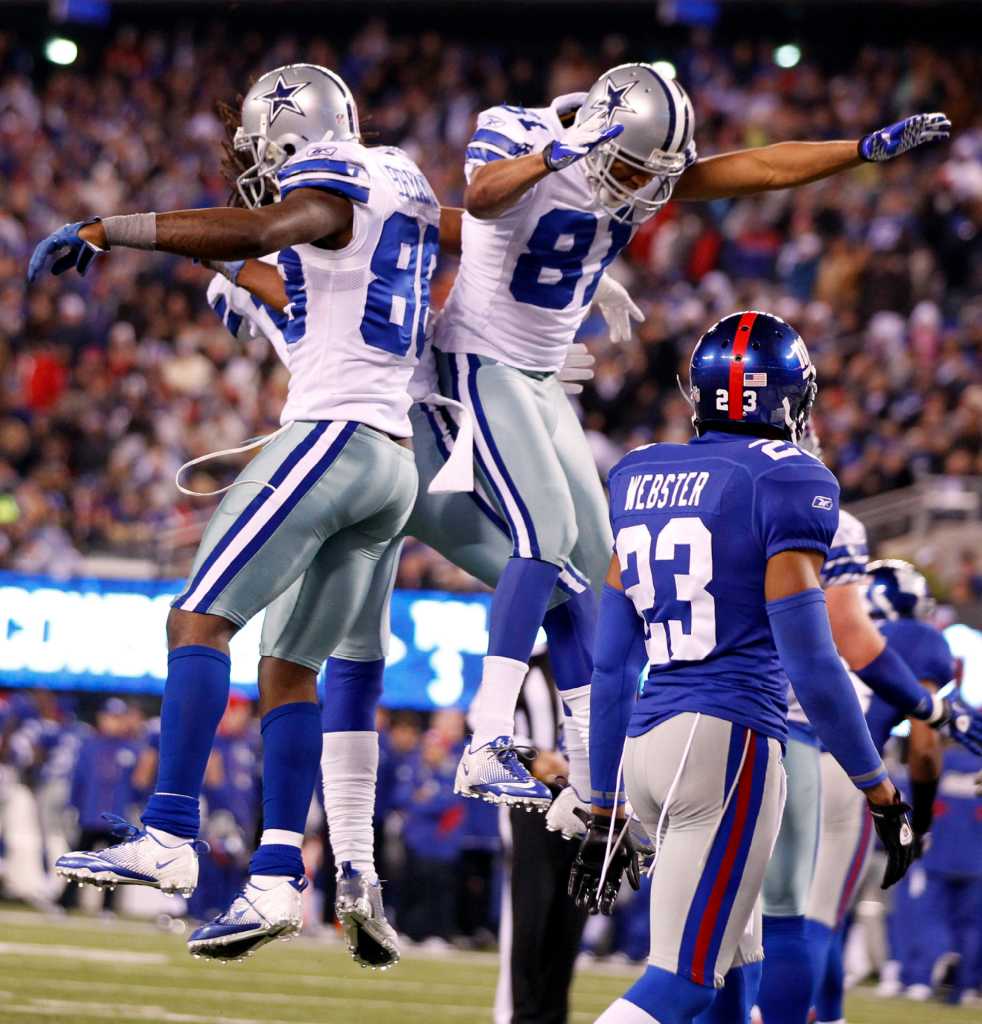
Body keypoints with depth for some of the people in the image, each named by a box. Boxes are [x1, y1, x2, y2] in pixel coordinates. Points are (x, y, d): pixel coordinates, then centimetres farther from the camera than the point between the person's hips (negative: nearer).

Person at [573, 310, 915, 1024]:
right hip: (730, 740, -7)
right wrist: (881, 792, -2)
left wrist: (605, 812, 21)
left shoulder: (639, 479, 14)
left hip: (645, 742, 7)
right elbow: (809, 660, -10)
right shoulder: (786, 482, -5)